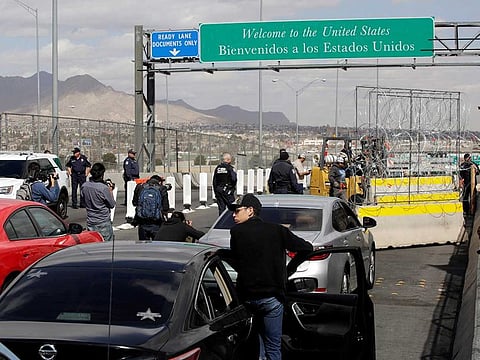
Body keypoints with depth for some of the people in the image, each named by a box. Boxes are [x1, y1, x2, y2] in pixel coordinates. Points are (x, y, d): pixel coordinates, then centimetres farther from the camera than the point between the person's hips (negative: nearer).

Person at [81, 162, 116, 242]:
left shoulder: (84, 186, -4)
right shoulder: (104, 188, -20)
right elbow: (112, 205, -10)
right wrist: (110, 191, 4)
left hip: (90, 222, 5)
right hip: (103, 223, -5)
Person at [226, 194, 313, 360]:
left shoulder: (236, 232, 0)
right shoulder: (276, 230, -1)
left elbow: (235, 263, 7)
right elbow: (306, 248, 2)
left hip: (246, 296, 1)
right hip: (271, 296, -1)